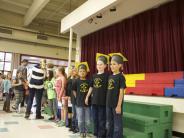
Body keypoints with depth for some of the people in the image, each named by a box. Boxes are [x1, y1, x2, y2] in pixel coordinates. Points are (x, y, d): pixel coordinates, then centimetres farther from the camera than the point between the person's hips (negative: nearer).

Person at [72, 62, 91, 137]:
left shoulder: (89, 81, -4)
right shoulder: (76, 81, -5)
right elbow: (74, 91, 5)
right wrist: (77, 98, 1)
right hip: (79, 103, -1)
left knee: (87, 121, 10)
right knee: (80, 120, 8)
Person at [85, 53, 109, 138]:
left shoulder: (107, 75, -8)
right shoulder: (94, 76, 9)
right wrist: (87, 97, 17)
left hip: (103, 101, -6)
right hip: (94, 100, 6)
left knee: (102, 119, 5)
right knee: (95, 119, 16)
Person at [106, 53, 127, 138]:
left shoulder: (121, 77, -11)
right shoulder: (110, 76, 9)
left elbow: (121, 92, -13)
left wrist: (119, 105, -15)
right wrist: (107, 102, 12)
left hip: (116, 105, -7)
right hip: (109, 104, 7)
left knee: (117, 125, 5)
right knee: (109, 124, 17)